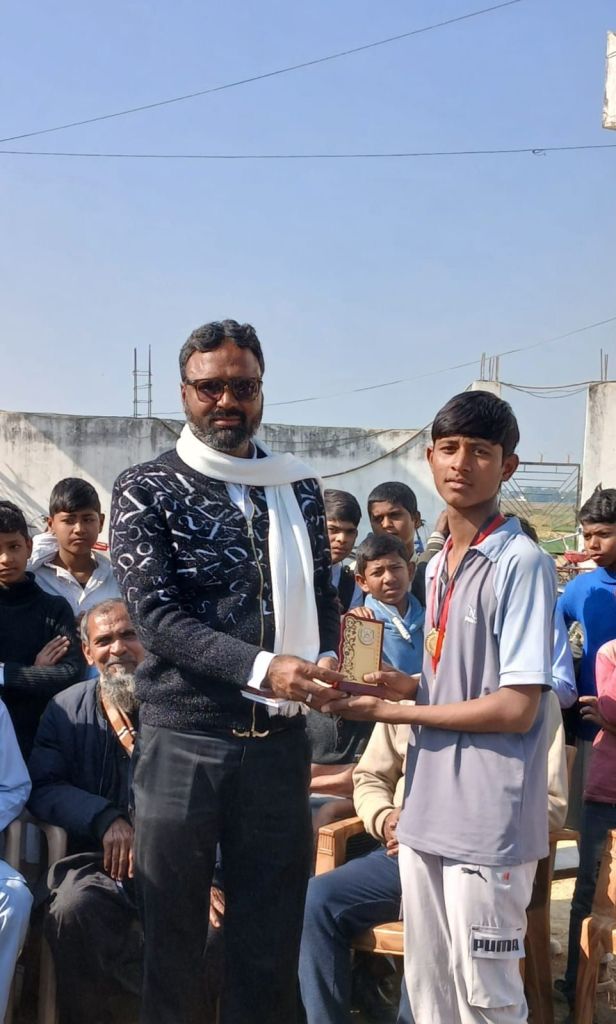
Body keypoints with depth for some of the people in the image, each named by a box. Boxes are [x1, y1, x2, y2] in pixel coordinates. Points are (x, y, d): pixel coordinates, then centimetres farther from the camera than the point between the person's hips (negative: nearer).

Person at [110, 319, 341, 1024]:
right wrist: (263, 668, -24)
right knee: (173, 934, 11)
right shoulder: (147, 490, -2)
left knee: (271, 937, 12)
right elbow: (155, 613, -12)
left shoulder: (299, 489, 9)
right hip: (183, 737, -3)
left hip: (281, 736, 3)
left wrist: (325, 661, -6)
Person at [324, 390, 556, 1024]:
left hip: (489, 823, -7)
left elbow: (516, 709, -17)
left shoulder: (521, 563, -14)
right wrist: (392, 682, -1)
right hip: (426, 811, 7)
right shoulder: (437, 567, 11)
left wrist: (388, 712, -12)